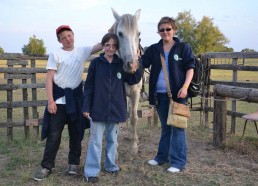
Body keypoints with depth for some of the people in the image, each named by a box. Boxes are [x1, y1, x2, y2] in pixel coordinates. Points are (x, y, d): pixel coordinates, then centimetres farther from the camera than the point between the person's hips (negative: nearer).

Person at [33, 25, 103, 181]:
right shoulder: (56, 55, -2)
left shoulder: (82, 51, 5)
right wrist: (50, 100, -14)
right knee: (54, 134, -1)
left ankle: (74, 163, 25)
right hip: (59, 99, -3)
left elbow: (102, 45, -2)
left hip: (76, 98, 3)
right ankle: (46, 166, 10)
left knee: (76, 133, 10)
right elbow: (49, 78, -6)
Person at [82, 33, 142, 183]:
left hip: (116, 109, 3)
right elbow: (89, 86, -2)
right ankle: (92, 171, 8)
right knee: (96, 141, 2)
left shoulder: (121, 64, 2)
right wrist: (86, 107, -6)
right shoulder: (96, 63, -3)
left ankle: (111, 165, 30)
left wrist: (137, 70, -10)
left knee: (113, 139, 15)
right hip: (98, 109, -2)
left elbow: (132, 81, 9)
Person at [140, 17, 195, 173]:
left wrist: (185, 87, -14)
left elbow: (190, 68, -3)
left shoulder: (184, 48, -1)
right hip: (160, 94, 4)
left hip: (177, 94, -4)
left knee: (177, 128, 0)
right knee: (165, 127, 17)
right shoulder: (153, 49, 9)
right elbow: (142, 64, 3)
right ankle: (162, 157, 29)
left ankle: (178, 162, 8)